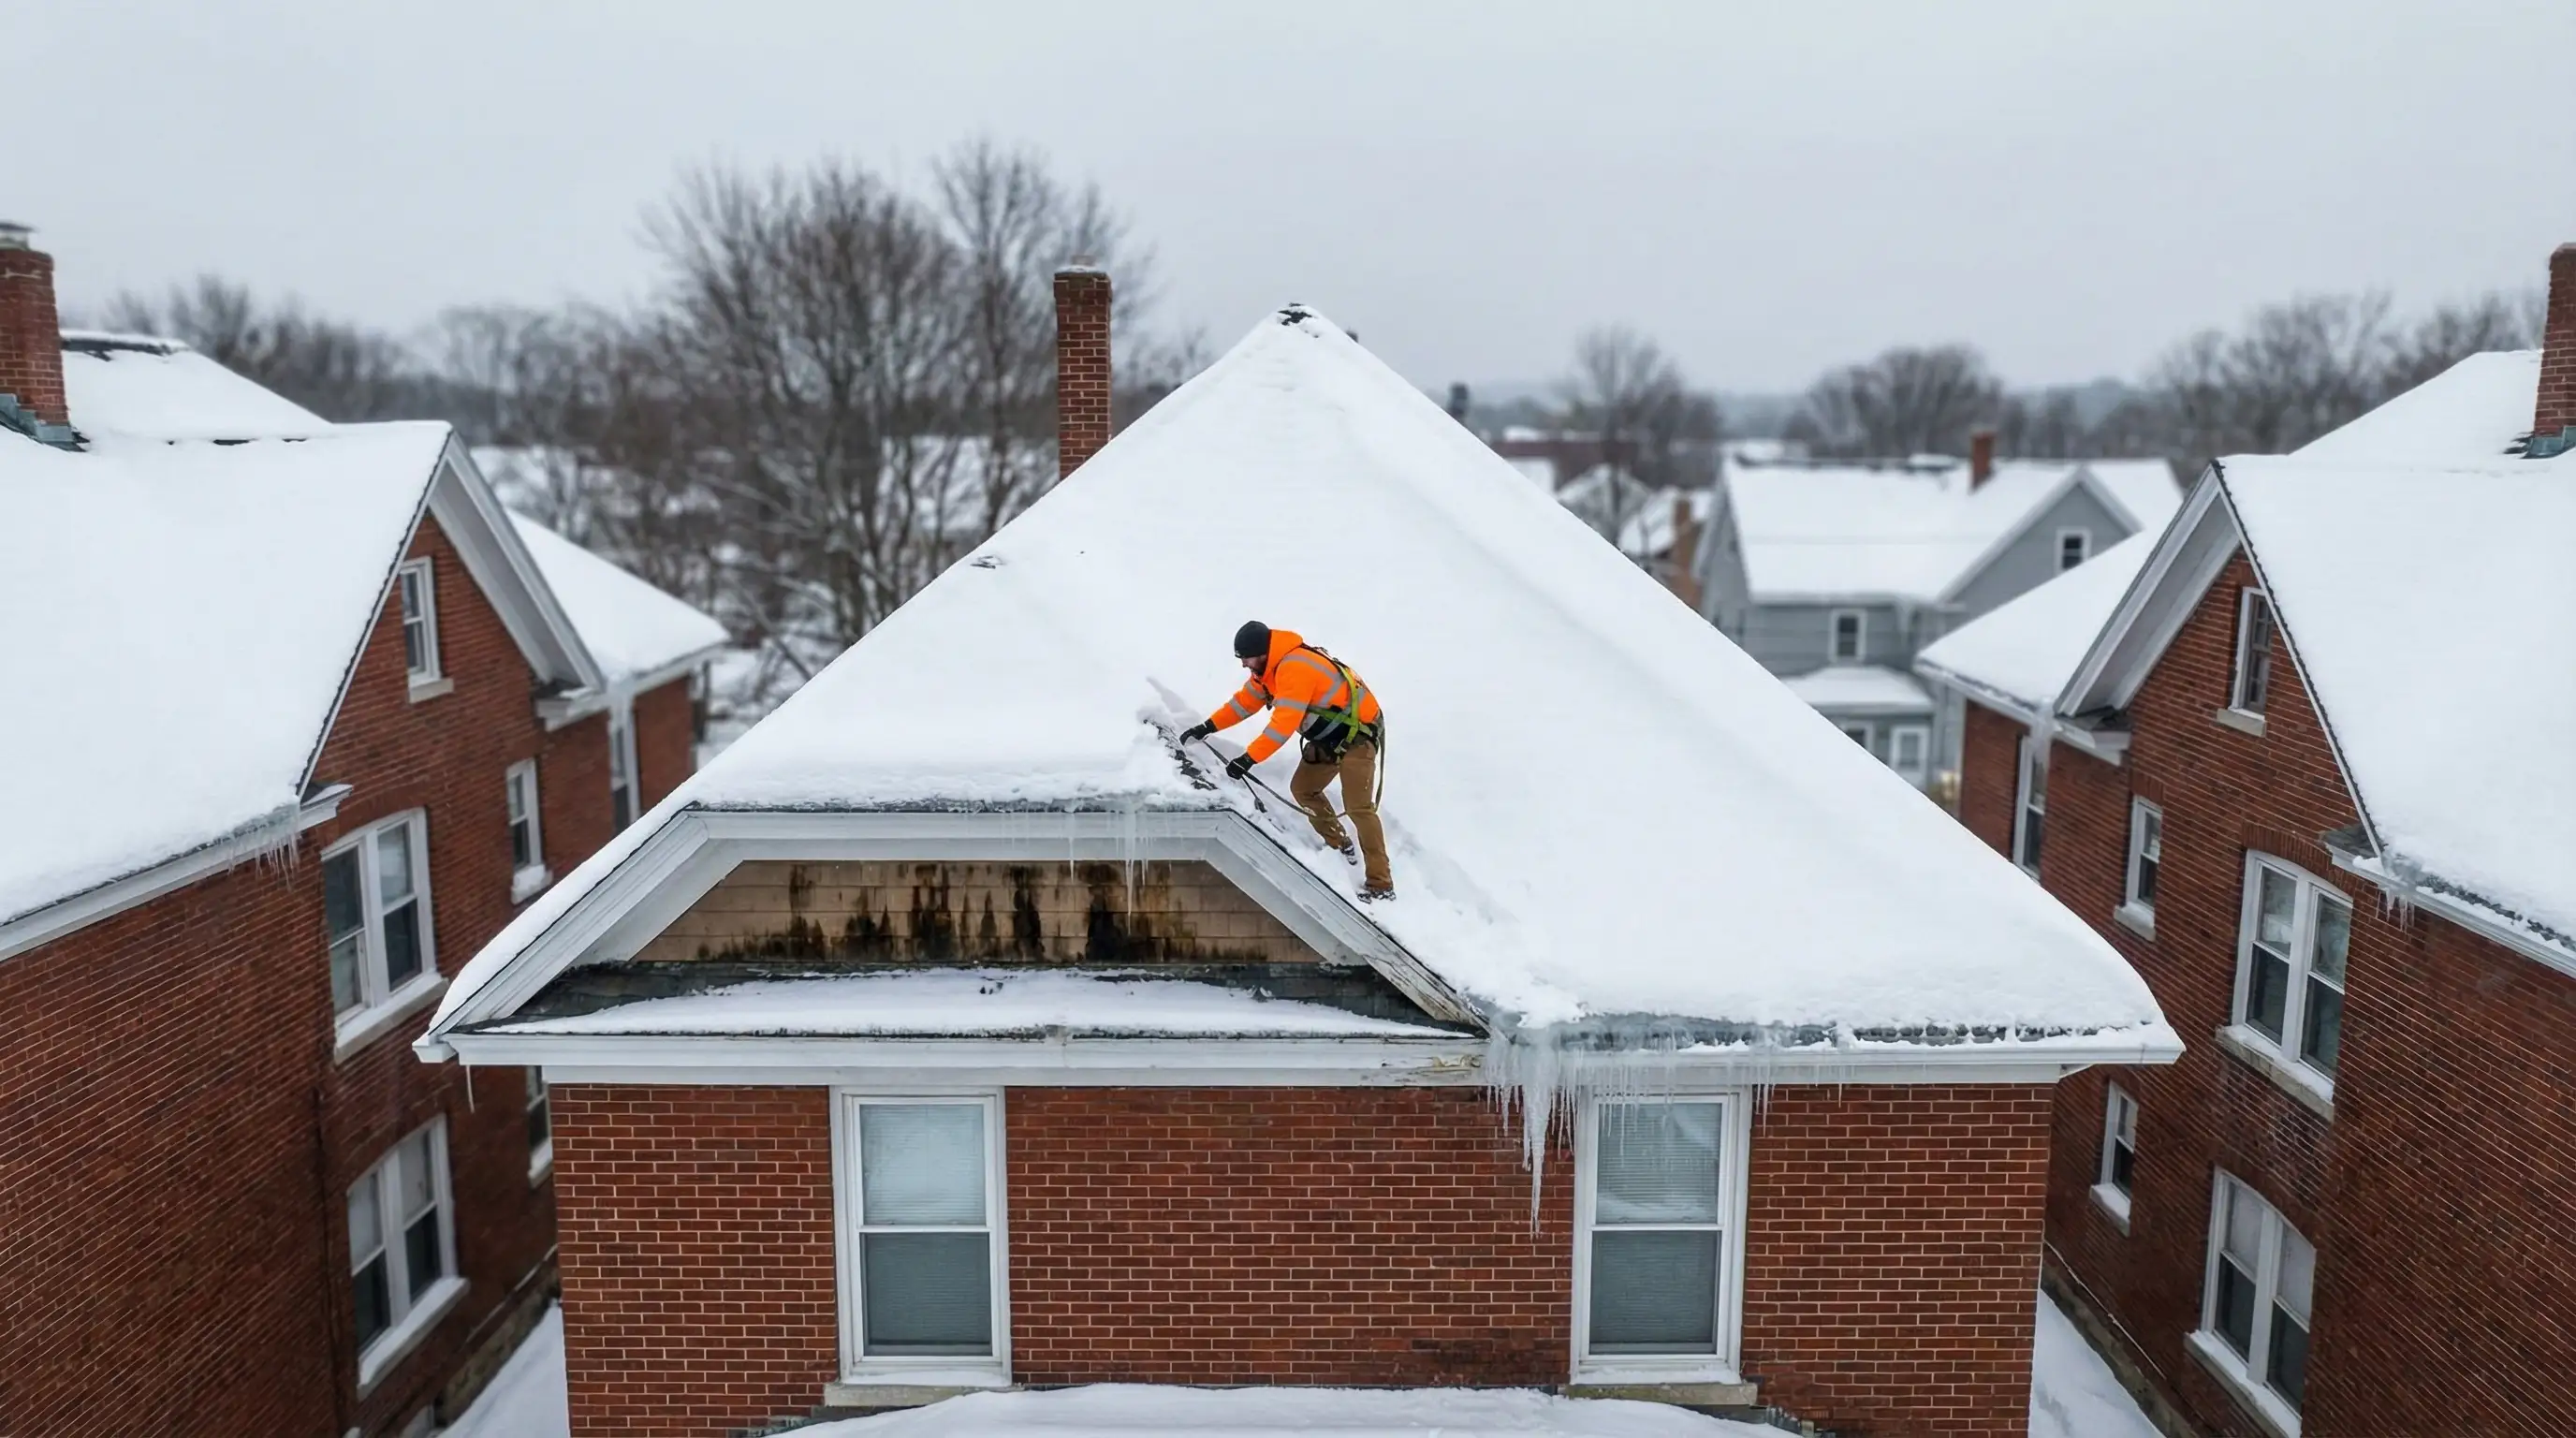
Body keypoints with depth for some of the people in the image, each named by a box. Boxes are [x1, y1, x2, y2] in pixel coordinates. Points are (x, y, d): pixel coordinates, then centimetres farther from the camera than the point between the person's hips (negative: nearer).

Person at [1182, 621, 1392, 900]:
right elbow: (1245, 700, 14)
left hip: (1358, 732, -10)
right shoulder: (1271, 666, 3)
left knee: (1358, 807, -15)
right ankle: (1339, 848, 27)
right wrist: (1208, 726, 9)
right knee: (1302, 789, 14)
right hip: (1330, 735, 10)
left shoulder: (1295, 668, -28)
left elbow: (1284, 723, -32)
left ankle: (1381, 884, -14)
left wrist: (1248, 758, -30)